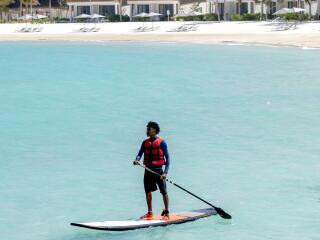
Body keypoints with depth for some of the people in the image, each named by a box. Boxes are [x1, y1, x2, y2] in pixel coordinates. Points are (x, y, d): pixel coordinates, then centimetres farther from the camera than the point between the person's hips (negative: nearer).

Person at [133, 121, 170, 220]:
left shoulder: (161, 142, -5)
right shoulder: (145, 142, 11)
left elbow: (167, 157, -6)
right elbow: (140, 153, 4)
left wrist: (165, 172, -14)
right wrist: (137, 160, -21)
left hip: (158, 170, -5)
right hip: (148, 170, 5)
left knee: (164, 192, -1)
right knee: (148, 191, 7)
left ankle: (166, 213, 7)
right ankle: (150, 213, 16)